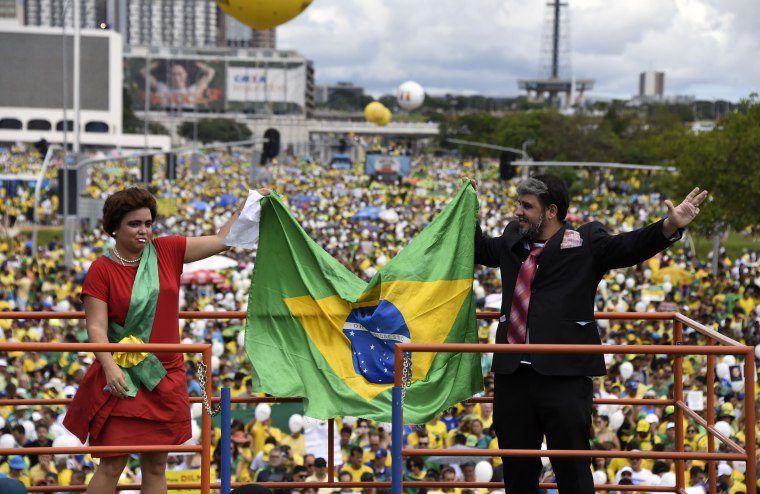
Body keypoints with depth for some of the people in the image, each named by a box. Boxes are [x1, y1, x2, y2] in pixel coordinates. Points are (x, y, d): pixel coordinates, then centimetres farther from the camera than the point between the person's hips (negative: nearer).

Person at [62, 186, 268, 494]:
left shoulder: (167, 251, 4)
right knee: (112, 465, -6)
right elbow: (96, 327, -13)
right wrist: (110, 366, -27)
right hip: (123, 378, -4)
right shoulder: (101, 270, -7)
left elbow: (220, 241, 11)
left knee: (156, 465, 10)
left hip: (165, 376, 4)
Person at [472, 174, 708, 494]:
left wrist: (669, 227, -30)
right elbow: (481, 250, 34)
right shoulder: (513, 239, 15)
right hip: (512, 374, 6)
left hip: (564, 375, -5)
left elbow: (627, 247, -15)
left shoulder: (585, 241, -2)